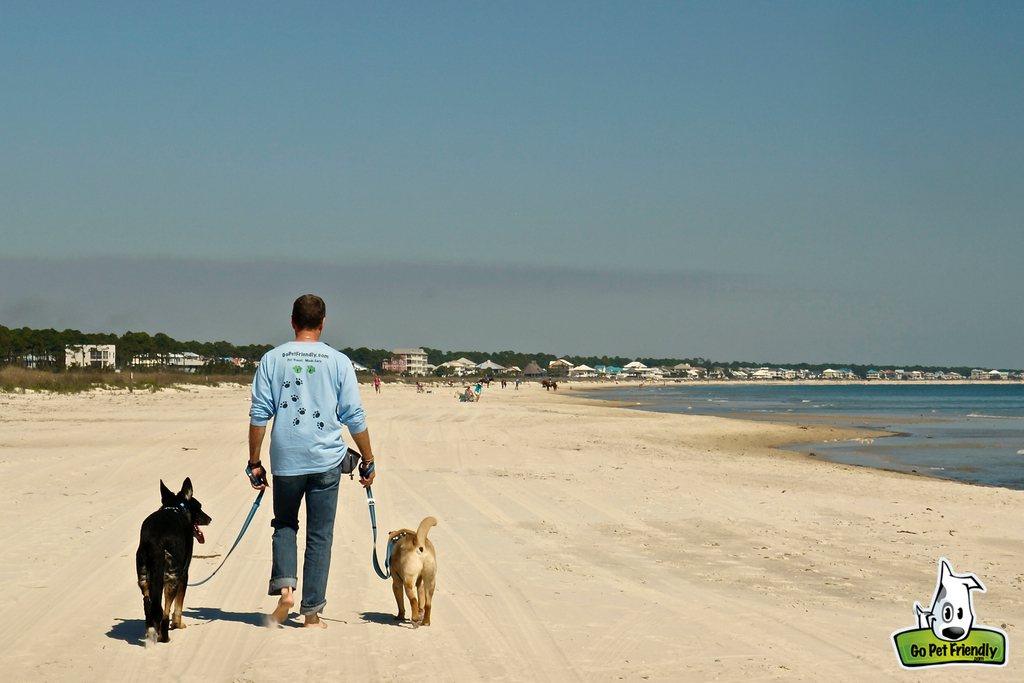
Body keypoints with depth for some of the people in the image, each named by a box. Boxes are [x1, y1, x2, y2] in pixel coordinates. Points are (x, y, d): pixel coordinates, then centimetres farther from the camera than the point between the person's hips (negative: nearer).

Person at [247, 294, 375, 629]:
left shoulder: (272, 359, 1)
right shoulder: (338, 362, 1)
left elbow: (259, 414, -1)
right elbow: (355, 417, 1)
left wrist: (254, 462, 5)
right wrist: (368, 461, 10)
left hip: (285, 461, 1)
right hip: (326, 460, 0)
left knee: (284, 525, 19)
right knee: (320, 535, 7)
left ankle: (284, 586, -2)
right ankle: (312, 611, 8)